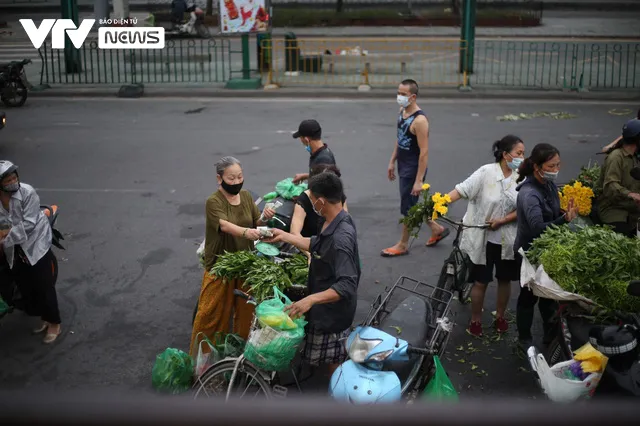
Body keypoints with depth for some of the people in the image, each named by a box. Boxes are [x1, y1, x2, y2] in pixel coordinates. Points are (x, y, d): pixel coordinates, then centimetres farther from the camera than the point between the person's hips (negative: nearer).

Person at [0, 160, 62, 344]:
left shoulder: (27, 192, -19)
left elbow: (28, 224, -22)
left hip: (35, 245, -5)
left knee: (44, 287, 1)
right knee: (26, 288, 15)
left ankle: (54, 324, 17)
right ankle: (45, 318, 35)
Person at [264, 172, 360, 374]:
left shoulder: (340, 238, -34)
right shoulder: (334, 222, -4)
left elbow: (347, 285, -37)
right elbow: (316, 245, 14)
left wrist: (311, 300, -43)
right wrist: (285, 236, 16)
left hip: (332, 310, -9)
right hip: (327, 307, 9)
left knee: (335, 362, 11)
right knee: (334, 358, 27)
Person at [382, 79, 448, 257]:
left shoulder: (419, 120, -24)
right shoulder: (402, 111, 4)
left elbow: (424, 152, -24)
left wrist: (419, 180, -25)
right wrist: (392, 161, 18)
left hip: (413, 169, -9)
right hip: (403, 167, 9)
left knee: (408, 208, 5)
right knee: (411, 204, 20)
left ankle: (403, 245, 21)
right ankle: (437, 229, 37)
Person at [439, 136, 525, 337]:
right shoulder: (486, 172, -14)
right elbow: (462, 190, -19)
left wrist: (503, 220, -19)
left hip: (508, 240, 3)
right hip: (483, 239, -3)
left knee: (505, 279, 17)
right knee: (481, 281, 7)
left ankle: (500, 316, 38)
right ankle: (475, 320, 26)